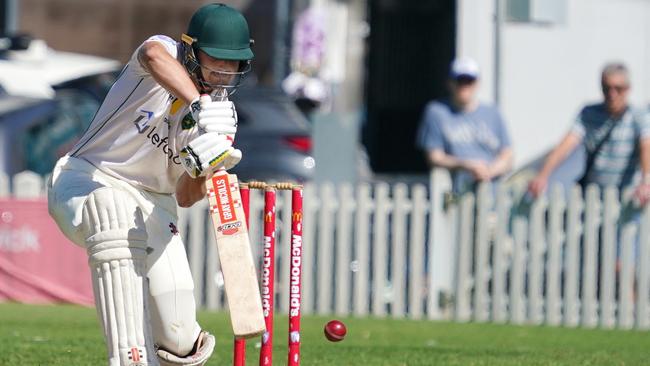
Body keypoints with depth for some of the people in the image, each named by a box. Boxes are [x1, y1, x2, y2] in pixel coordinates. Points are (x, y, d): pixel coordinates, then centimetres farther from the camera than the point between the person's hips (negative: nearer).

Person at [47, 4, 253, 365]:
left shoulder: (223, 115, 2)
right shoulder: (166, 54, -11)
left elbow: (185, 197, -2)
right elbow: (154, 55, -41)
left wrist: (203, 172, -25)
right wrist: (199, 107, -56)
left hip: (151, 200, 5)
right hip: (89, 180, -5)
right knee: (122, 235, -42)